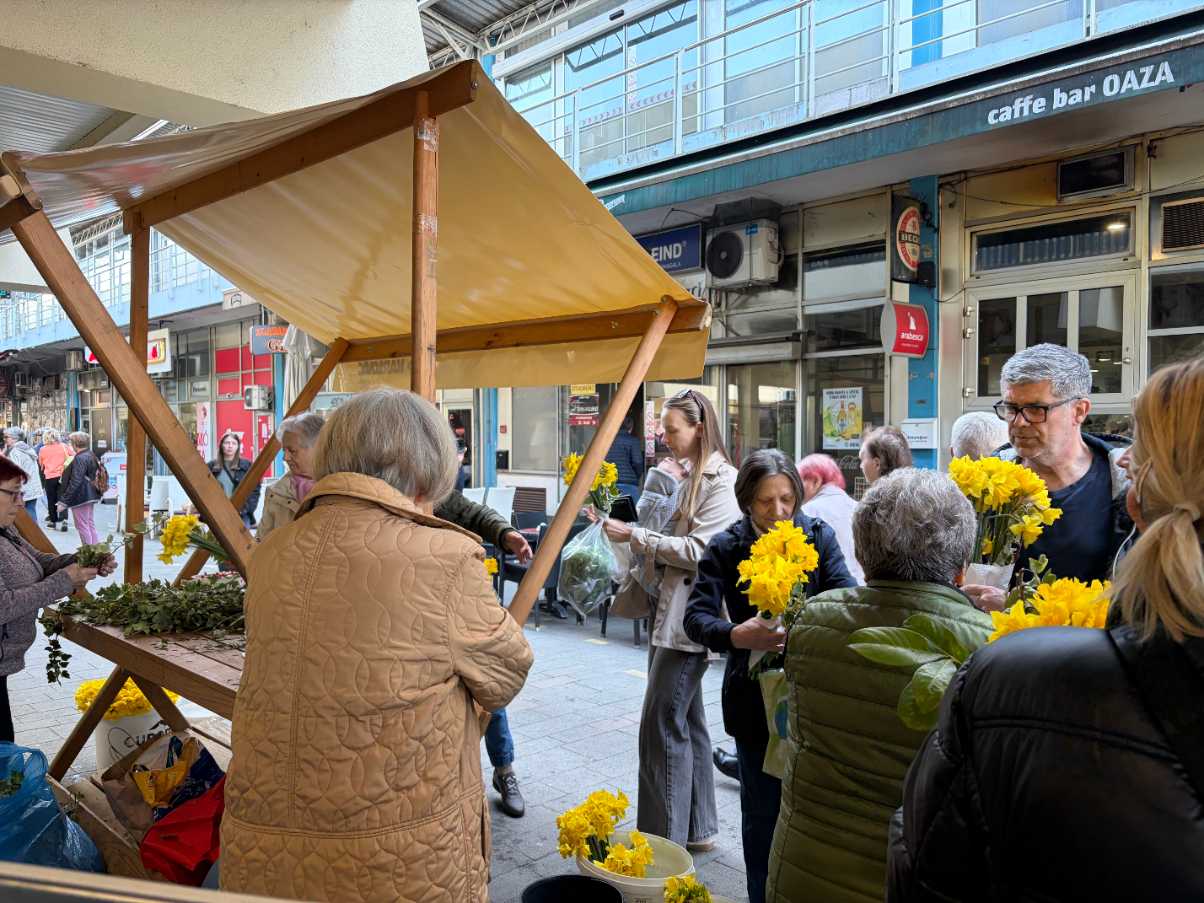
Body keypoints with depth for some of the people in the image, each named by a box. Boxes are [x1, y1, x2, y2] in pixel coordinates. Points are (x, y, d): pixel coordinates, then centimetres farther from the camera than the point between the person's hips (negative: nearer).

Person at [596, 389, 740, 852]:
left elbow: (697, 550, -18)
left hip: (688, 621, -10)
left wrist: (635, 535, -16)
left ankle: (665, 836, 7)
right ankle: (697, 828, 28)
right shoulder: (691, 478, 16)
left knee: (662, 726, -5)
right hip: (668, 613, 10)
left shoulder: (722, 482, -12)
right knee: (687, 721, 16)